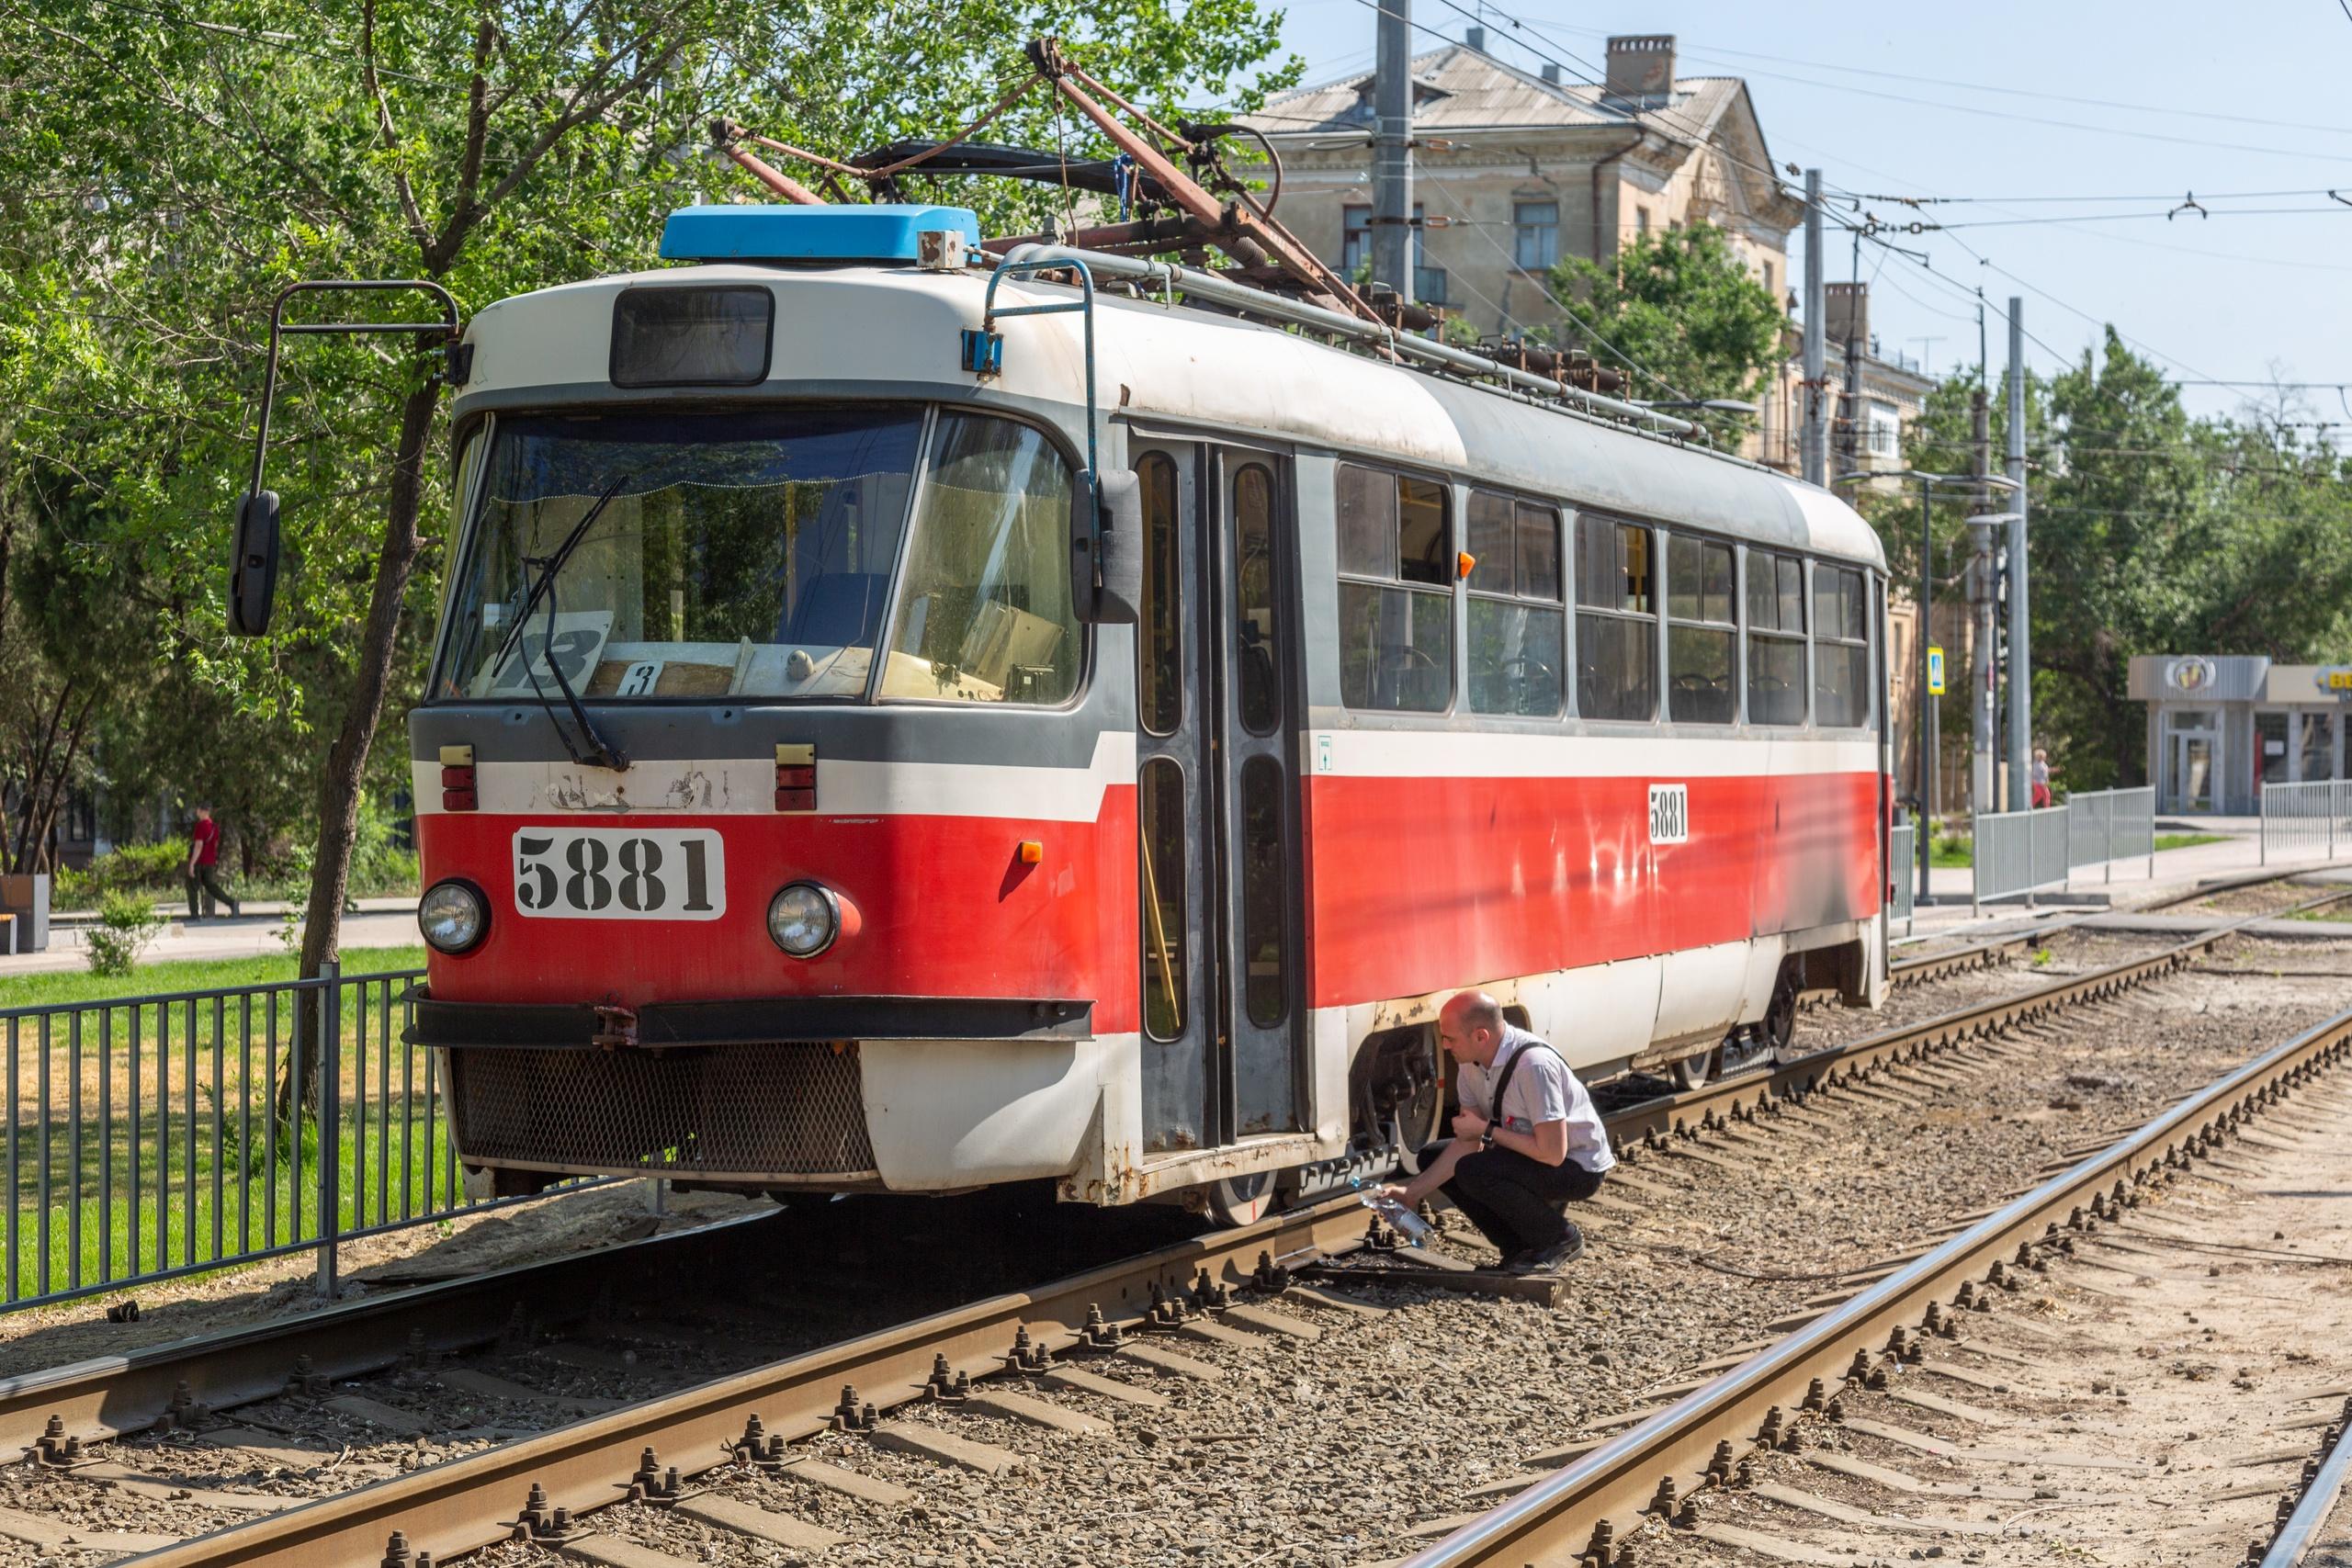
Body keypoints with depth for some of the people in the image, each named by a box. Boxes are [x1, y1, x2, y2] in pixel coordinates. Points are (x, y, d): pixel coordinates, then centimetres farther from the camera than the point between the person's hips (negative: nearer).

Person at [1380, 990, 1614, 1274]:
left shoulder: (1534, 1065, -31)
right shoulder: (1472, 1062, -5)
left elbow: (1552, 1153, -31)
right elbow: (1467, 1143, -1)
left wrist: (1487, 1130, -21)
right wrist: (1413, 1192, -9)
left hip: (1578, 1168, -9)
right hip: (1528, 1155, 9)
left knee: (1476, 1173, -30)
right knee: (1432, 1157, 1)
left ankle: (1561, 1240, -6)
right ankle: (1520, 1249, 5)